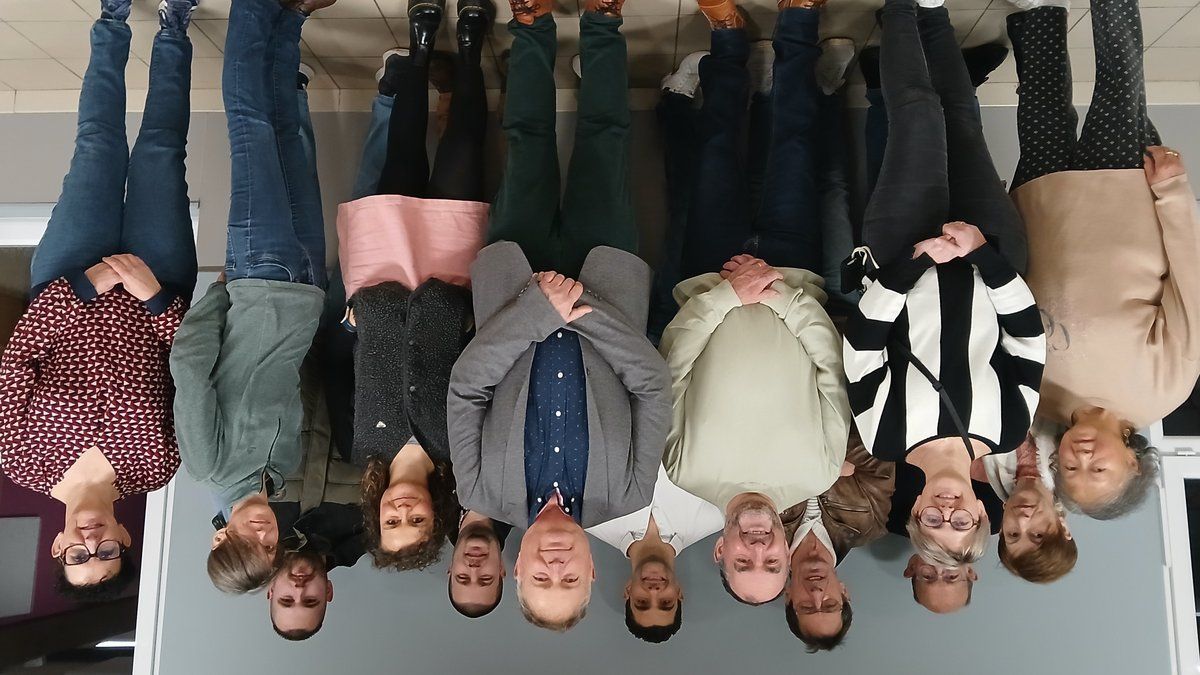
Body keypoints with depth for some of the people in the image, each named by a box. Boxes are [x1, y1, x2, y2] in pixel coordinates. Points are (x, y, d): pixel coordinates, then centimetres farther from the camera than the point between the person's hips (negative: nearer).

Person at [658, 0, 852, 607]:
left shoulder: (689, 476, -26)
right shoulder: (818, 474, -24)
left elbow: (673, 369, -20)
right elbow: (830, 363, -18)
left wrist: (726, 295, -28)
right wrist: (778, 293, -27)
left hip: (711, 280, 0)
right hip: (795, 276, 0)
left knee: (719, 144, 3)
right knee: (793, 141, 3)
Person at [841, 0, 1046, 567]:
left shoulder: (885, 437, -23)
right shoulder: (1009, 432, -17)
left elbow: (861, 342, -23)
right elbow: (1030, 337, -16)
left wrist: (912, 262, -34)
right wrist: (984, 254, -30)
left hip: (909, 250, -1)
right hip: (987, 255, 1)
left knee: (922, 112, -6)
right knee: (958, 116, 4)